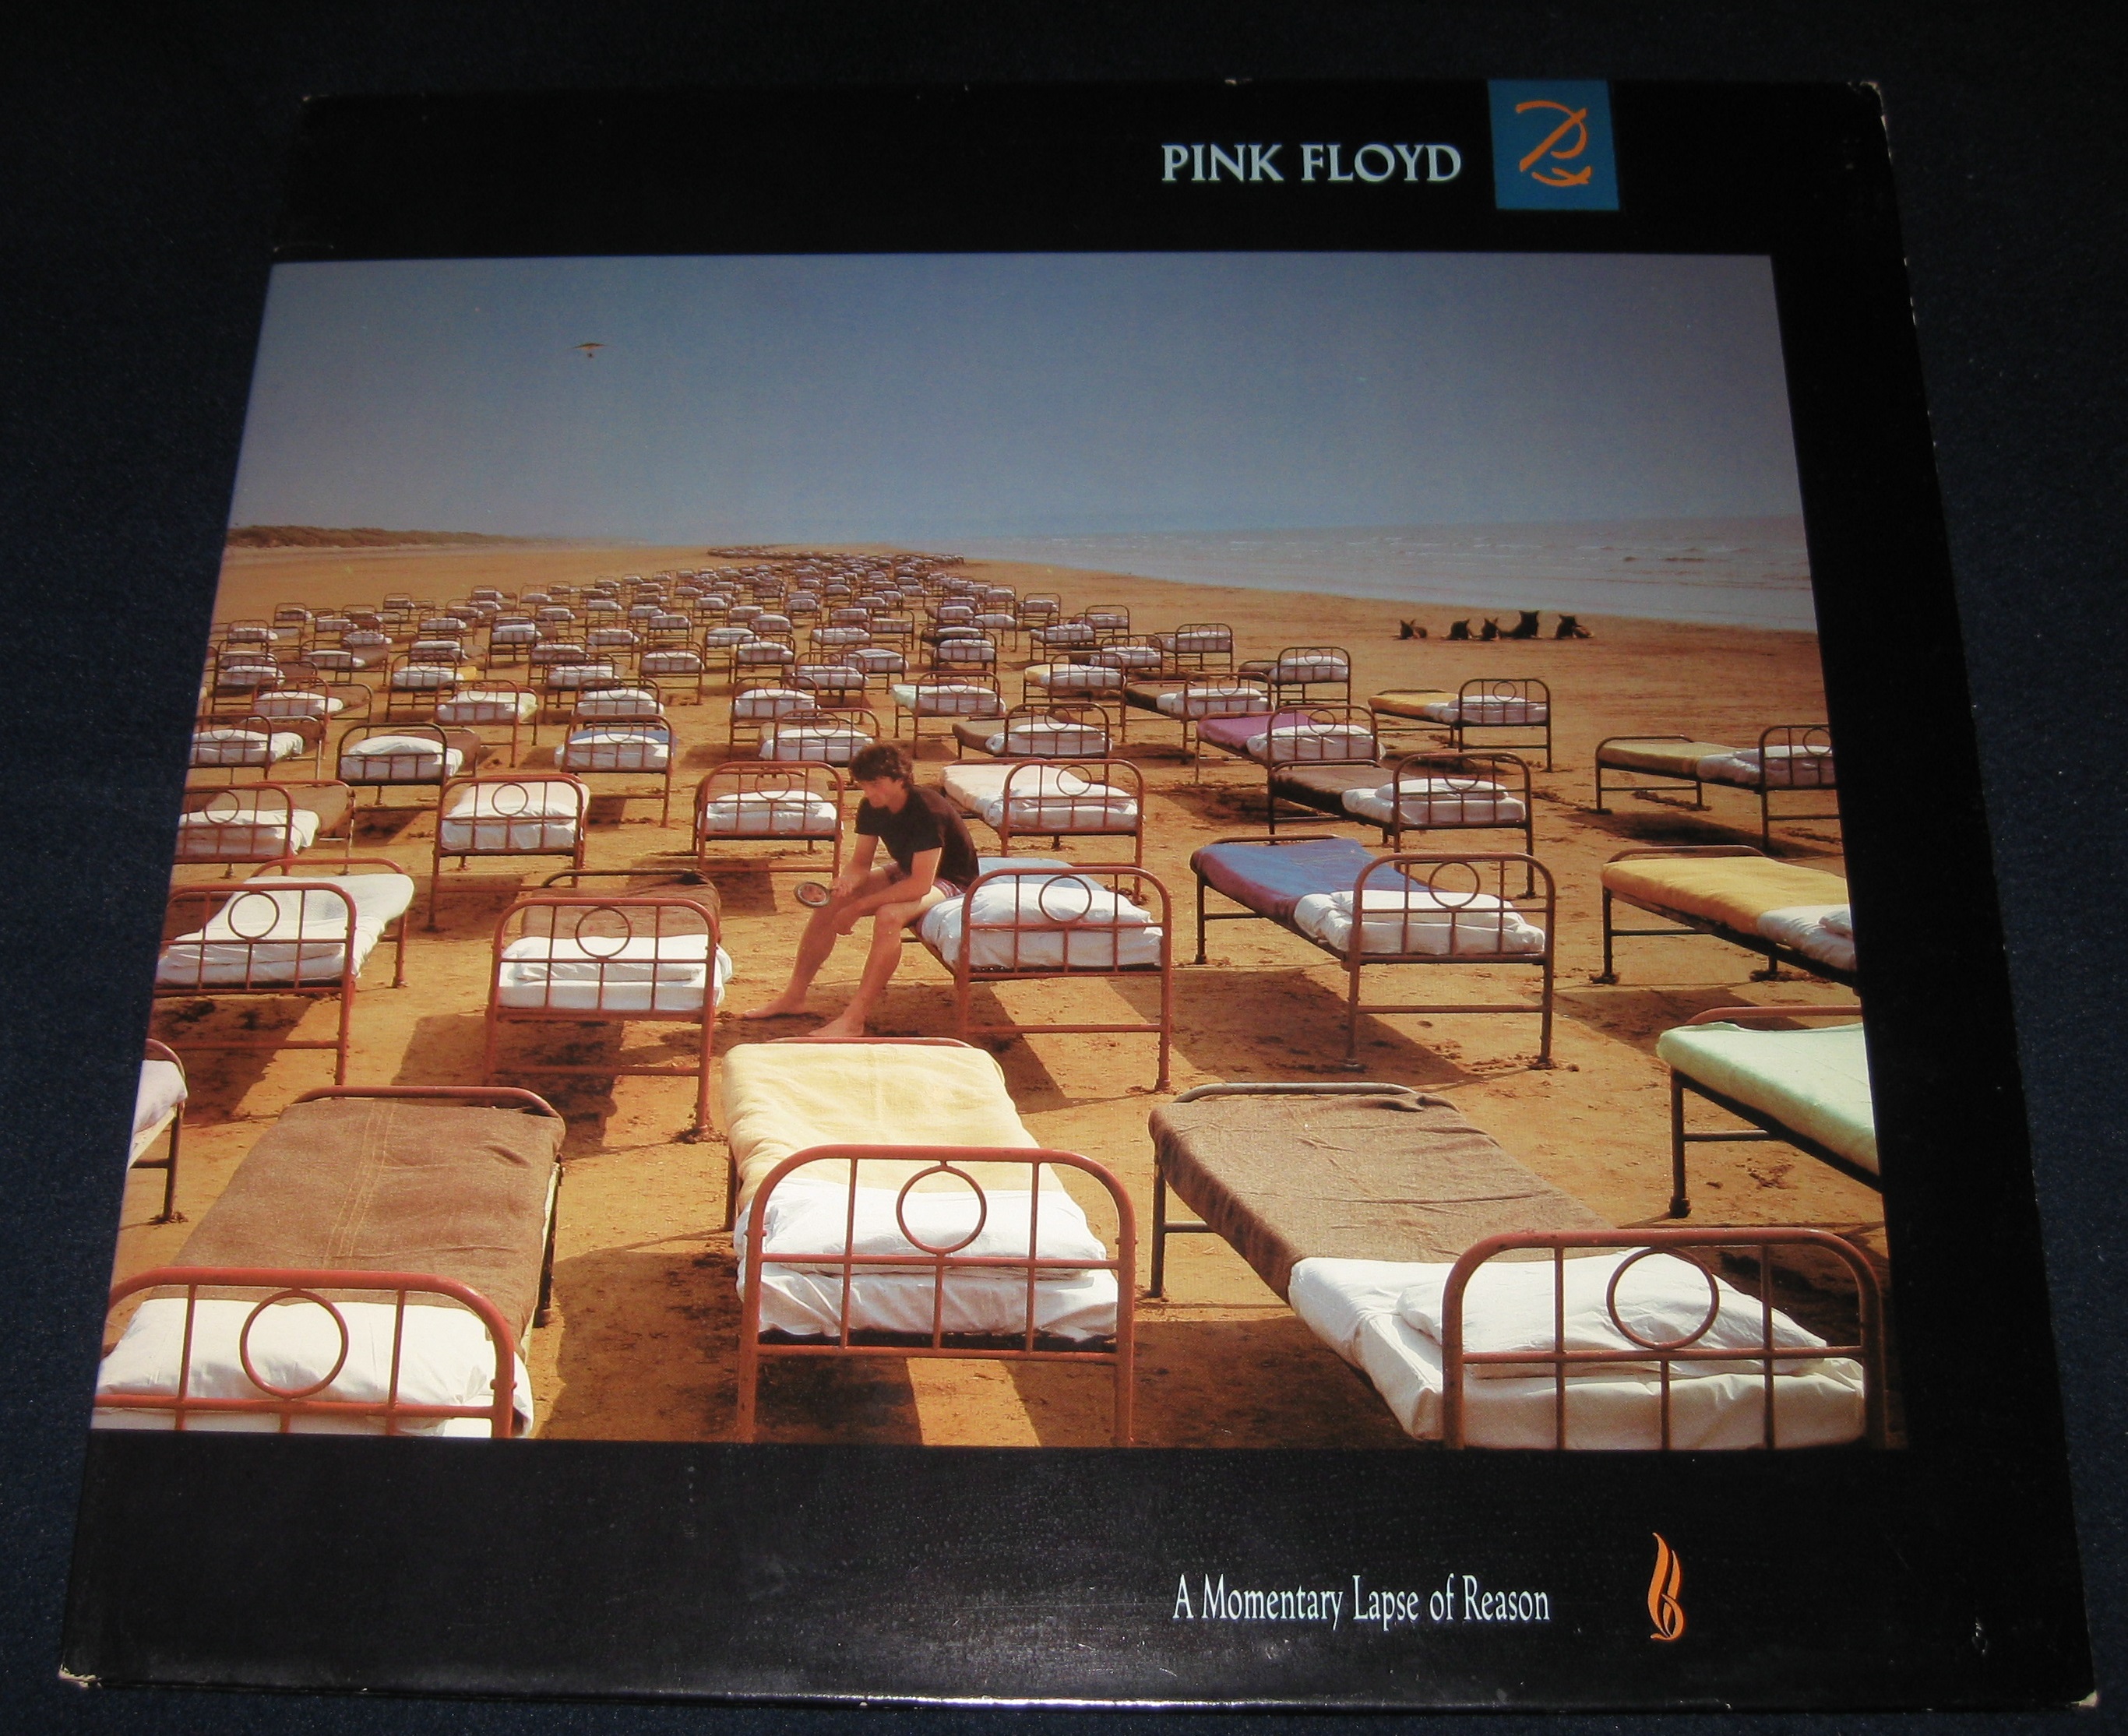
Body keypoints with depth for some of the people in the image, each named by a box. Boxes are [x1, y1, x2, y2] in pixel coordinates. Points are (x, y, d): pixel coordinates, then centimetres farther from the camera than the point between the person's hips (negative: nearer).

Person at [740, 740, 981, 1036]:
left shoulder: (928, 810, -31)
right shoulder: (871, 808, -8)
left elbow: (921, 885, -34)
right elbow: (860, 862, 0)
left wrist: (857, 907, -30)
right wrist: (847, 885, -26)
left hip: (948, 882, -8)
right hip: (904, 872, 8)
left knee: (889, 915, -36)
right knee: (829, 901, -7)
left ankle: (854, 1019, -34)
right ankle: (794, 997, 2)